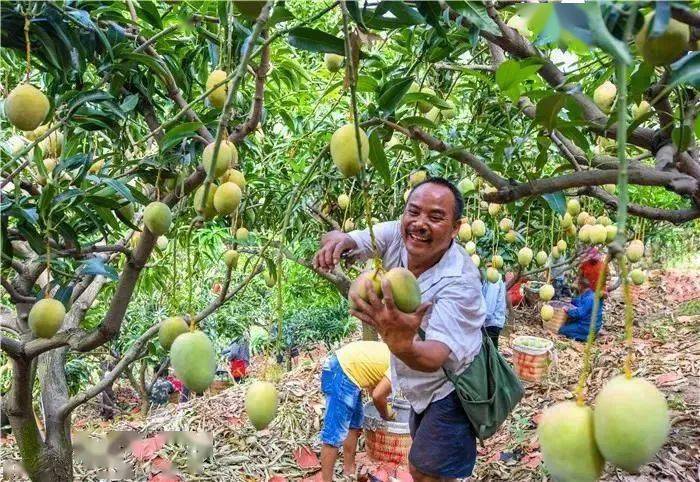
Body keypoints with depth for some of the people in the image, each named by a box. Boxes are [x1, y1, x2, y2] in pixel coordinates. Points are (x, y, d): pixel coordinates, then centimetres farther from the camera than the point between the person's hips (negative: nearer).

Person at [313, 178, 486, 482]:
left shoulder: (460, 282, -34)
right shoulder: (395, 235, -18)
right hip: (422, 387, 7)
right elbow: (342, 239, -14)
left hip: (453, 390, -6)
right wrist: (338, 240, -40)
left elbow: (435, 358, -41)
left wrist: (402, 345, -65)